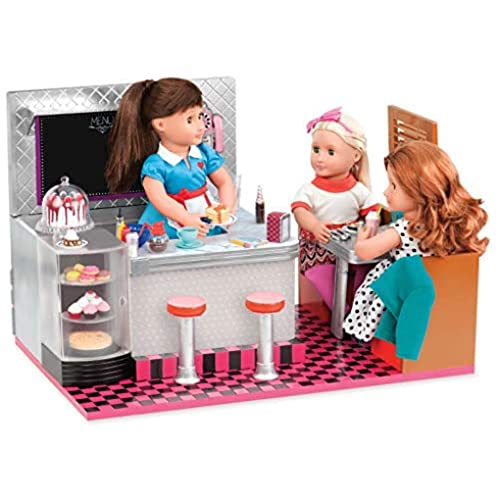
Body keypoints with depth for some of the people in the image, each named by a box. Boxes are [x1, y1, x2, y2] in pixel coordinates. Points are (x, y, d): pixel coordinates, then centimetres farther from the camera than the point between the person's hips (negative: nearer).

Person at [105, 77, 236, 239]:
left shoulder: (205, 154, 6)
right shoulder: (155, 165, -11)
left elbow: (224, 181, 11)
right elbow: (159, 198, -21)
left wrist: (227, 209, -8)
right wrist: (187, 219, -31)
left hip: (205, 227, 5)